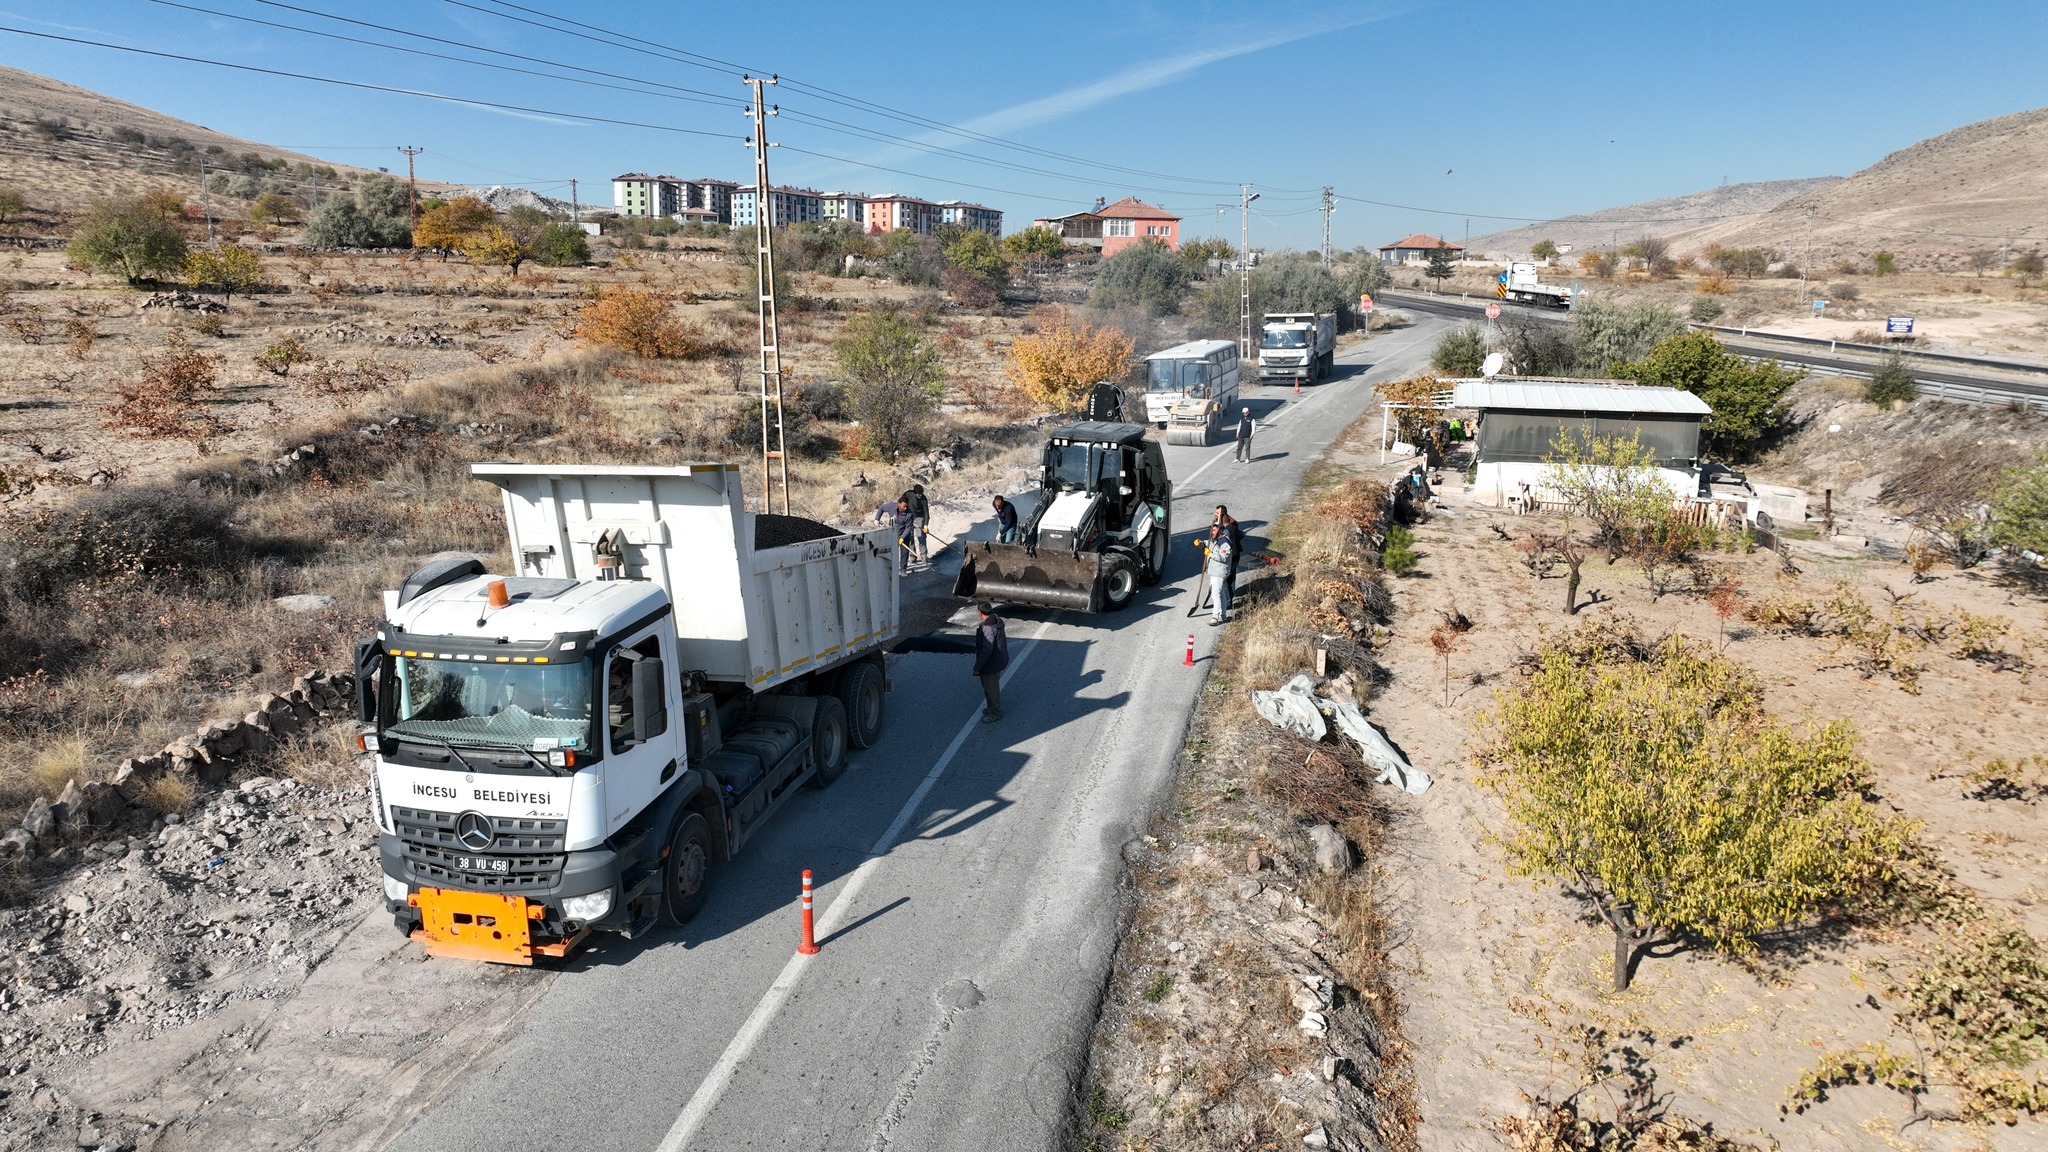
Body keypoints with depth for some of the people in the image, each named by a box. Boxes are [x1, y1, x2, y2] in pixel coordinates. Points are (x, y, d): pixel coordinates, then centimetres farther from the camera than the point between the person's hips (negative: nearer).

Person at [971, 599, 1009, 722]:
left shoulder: (988, 628, -32)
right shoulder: (997, 620, -2)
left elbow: (986, 651, -30)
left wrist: (977, 667, -20)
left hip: (991, 664, -10)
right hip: (997, 660, 10)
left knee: (991, 688, 8)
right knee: (990, 686, 25)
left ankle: (995, 713, 24)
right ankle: (993, 708, 40)